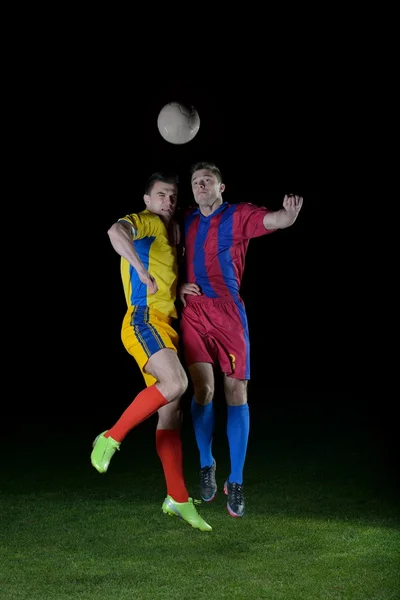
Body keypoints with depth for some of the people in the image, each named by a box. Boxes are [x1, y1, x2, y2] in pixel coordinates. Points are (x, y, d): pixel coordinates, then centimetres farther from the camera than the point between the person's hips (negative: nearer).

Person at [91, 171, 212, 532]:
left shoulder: (169, 230, 26)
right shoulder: (146, 222, -1)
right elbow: (116, 232, -25)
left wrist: (181, 287, 12)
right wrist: (143, 272, -23)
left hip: (165, 326, 9)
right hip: (144, 321, -9)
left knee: (171, 415, 7)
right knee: (176, 383, -31)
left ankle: (178, 499, 11)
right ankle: (112, 438, -19)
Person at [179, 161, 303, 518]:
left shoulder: (238, 216, -2)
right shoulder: (187, 221, 11)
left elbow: (273, 220, -20)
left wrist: (289, 214, -45)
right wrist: (179, 284, 4)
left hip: (228, 313, -2)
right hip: (193, 312, 2)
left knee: (236, 393, -2)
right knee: (203, 389, -6)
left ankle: (236, 482, 5)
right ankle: (206, 465, 16)